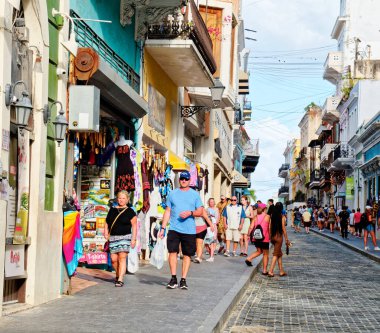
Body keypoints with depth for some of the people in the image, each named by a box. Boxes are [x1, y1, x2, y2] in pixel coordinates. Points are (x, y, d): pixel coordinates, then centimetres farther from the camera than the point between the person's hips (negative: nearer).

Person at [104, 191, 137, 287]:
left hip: (125, 237, -4)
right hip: (113, 237, 4)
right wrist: (106, 232, 5)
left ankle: (120, 280, -13)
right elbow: (107, 222, 21)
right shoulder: (112, 210, 13)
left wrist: (133, 239, -6)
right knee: (113, 259, 2)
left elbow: (134, 226, 0)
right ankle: (118, 275, 28)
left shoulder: (130, 211, 2)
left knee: (122, 257, -12)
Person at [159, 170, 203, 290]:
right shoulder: (172, 194, 10)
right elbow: (167, 212, 11)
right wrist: (163, 228, 4)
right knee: (172, 251, -11)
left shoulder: (195, 194, 8)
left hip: (189, 230, 0)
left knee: (187, 254, 3)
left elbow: (200, 212, 4)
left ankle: (183, 280, 9)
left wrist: (190, 213, -16)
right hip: (174, 229, 0)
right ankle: (173, 278, -4)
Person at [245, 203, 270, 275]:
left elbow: (251, 227, -1)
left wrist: (248, 235, 8)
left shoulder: (256, 217, 3)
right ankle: (264, 270, 9)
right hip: (264, 238, -4)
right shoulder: (267, 217, -7)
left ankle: (249, 259, 5)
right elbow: (269, 228, -7)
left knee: (259, 251, 25)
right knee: (265, 254, 8)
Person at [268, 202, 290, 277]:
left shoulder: (272, 216, 2)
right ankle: (270, 271, -6)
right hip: (279, 237, -6)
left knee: (279, 254, 16)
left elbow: (270, 227, 5)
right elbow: (283, 229, -11)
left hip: (273, 237, 6)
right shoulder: (282, 217, -12)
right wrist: (286, 239, -5)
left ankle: (281, 271, 21)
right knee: (276, 254, 0)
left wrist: (270, 237, 15)